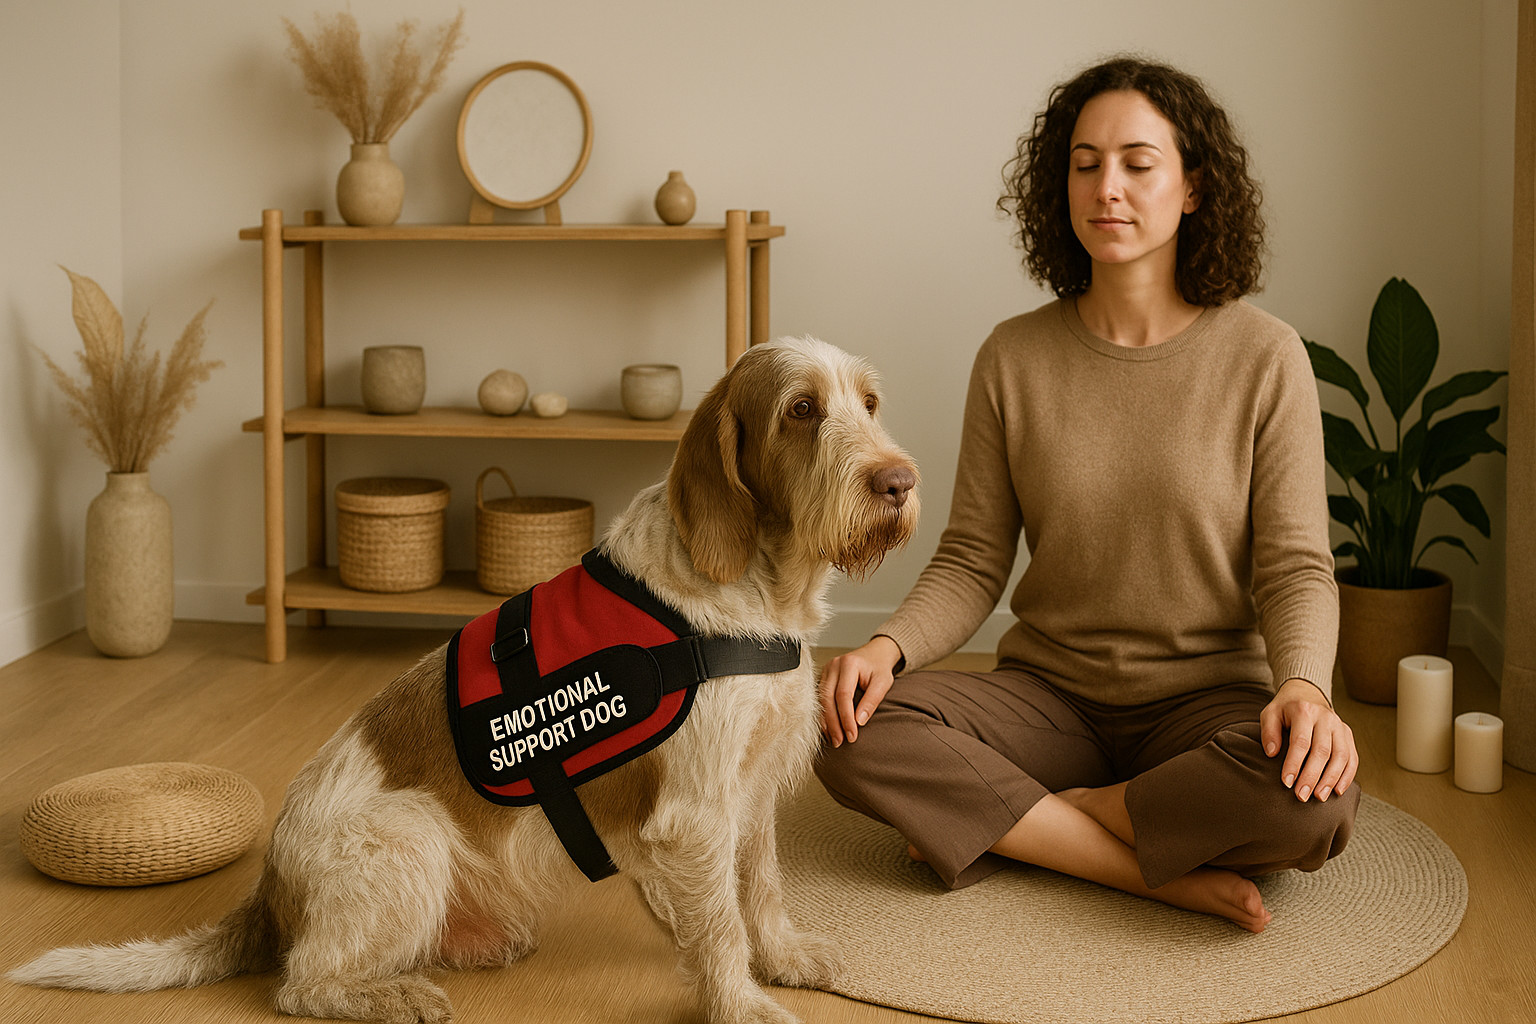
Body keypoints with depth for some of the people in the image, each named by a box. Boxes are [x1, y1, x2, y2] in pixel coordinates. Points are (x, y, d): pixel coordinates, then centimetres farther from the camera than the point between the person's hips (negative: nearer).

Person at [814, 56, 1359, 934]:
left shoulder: (1264, 357, -5)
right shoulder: (1014, 359, 1)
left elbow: (1295, 566, -6)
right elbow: (973, 563, 1)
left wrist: (1304, 687, -27)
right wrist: (889, 647, -19)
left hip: (1206, 701, -1)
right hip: (1049, 695, 2)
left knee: (1315, 793, -35)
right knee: (852, 733, -25)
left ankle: (992, 822, -15)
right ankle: (1162, 871, -19)